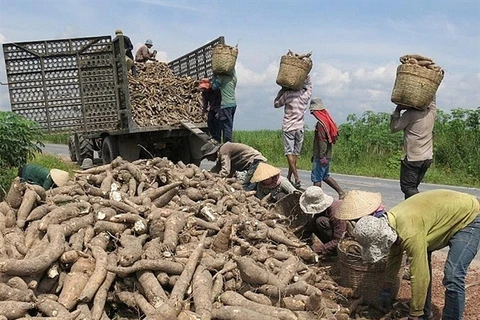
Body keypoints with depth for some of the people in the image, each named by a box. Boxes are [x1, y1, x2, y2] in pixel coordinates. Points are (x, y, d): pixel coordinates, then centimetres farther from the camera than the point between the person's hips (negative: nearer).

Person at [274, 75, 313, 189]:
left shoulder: (288, 94, -7)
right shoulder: (306, 94, 4)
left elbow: (276, 104, 8)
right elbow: (309, 83, 26)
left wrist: (282, 90, 11)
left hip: (288, 127, -4)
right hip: (300, 128, 4)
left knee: (289, 153, -6)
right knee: (295, 154, 8)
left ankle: (297, 178, -18)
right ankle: (289, 178, 14)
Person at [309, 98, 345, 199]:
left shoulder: (320, 123, -17)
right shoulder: (328, 121, 12)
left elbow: (322, 141, -22)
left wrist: (322, 156, -23)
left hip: (321, 157, -10)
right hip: (327, 156, 10)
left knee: (316, 178, -1)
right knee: (325, 176, 19)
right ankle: (341, 192, 18)